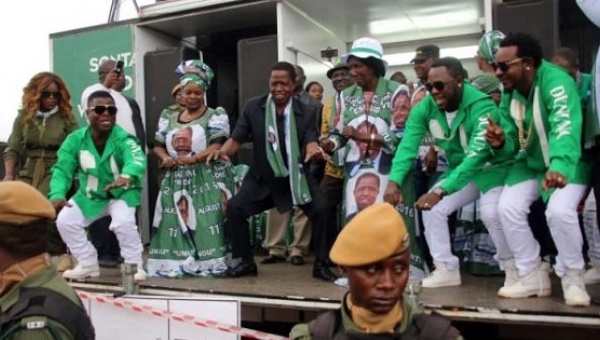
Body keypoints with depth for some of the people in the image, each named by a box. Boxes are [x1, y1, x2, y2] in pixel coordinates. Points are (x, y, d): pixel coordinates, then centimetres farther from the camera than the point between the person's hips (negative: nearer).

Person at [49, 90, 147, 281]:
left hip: (122, 194, -4)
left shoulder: (123, 138, -23)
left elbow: (137, 159, -44)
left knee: (123, 221, -31)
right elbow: (62, 169, -17)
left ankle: (134, 264, -5)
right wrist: (57, 194, -38)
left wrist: (126, 177, -69)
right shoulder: (75, 139, -12)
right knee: (65, 220, -12)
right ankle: (88, 264, 9)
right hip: (89, 196, 4)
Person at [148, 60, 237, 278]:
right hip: (177, 179, 5)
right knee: (176, 222, 0)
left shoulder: (215, 116, 1)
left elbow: (218, 146, -11)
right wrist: (165, 158, -5)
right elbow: (158, 145, 18)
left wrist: (192, 159, -19)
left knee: (206, 222, -11)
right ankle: (176, 263, 5)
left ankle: (208, 262, -7)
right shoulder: (170, 118, 16)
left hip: (207, 178, -4)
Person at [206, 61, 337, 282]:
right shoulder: (253, 107, -8)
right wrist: (223, 151, -31)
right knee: (235, 208, -12)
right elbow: (237, 139, -8)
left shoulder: (306, 112, -10)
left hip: (296, 176, -1)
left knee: (321, 209, -19)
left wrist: (314, 150, -46)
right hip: (262, 177, 1)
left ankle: (320, 264, 0)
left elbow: (310, 142, -20)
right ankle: (246, 262, 7)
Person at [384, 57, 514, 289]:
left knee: (490, 212, -29)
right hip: (460, 170, 6)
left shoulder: (481, 107, -31)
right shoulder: (426, 107, -13)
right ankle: (446, 269, 5)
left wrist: (440, 191, -47)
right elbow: (408, 144, -20)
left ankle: (513, 268, -4)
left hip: (492, 169, -6)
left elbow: (476, 157, -38)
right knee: (431, 209, -7)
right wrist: (394, 181, -37)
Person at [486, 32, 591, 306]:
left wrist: (559, 167, -62)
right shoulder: (509, 92, -6)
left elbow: (566, 128, -45)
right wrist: (501, 142, -27)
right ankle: (533, 276, 5)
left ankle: (572, 278, -3)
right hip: (530, 163, 6)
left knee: (560, 210, -29)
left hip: (566, 164, -6)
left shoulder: (555, 81, -28)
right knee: (508, 207, -12)